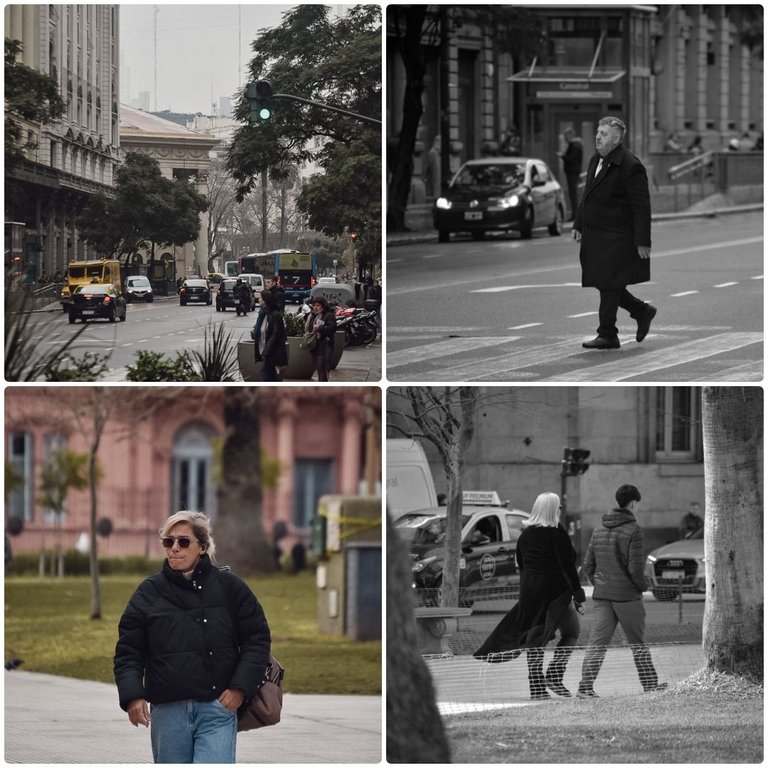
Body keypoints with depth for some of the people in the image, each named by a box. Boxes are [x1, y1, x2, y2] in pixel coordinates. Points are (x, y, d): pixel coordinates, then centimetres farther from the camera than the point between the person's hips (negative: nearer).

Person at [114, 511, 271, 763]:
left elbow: (257, 639, 7)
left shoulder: (229, 587, 5)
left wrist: (241, 687, -5)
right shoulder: (149, 593, 7)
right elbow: (128, 652, 6)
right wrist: (132, 695, -9)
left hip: (218, 707, -2)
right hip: (168, 711, 2)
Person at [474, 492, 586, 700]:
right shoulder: (556, 534, -13)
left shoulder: (526, 534, 8)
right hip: (554, 589, -6)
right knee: (571, 632, 8)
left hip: (529, 589, 6)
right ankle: (554, 674, -8)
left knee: (534, 637, 10)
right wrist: (577, 593, -10)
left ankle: (536, 686, 7)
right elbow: (567, 566, -14)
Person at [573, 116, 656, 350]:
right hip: (595, 236, 8)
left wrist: (643, 242, -18)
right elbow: (587, 196, 22)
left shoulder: (630, 167, -14)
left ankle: (607, 335, 2)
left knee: (609, 285, -5)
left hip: (616, 238, -8)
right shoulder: (596, 161, 12)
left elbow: (642, 206, -15)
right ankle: (642, 312, 29)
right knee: (603, 285, 12)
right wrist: (578, 225, 15)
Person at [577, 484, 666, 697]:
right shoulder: (633, 531, -11)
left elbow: (588, 564, 11)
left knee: (597, 642, 1)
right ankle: (650, 684, 18)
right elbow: (635, 568, -16)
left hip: (602, 595, 5)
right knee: (638, 643, 8)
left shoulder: (598, 530, 9)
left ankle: (586, 686, -9)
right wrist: (642, 586, 1)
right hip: (627, 596, -5)